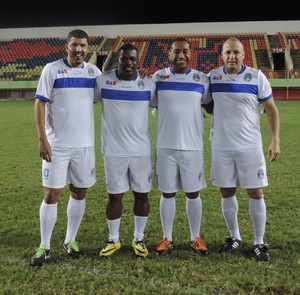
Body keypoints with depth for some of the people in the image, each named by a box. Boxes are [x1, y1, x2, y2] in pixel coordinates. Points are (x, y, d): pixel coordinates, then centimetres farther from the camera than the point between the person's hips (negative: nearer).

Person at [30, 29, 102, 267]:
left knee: (79, 193, 9)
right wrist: (42, 138, -12)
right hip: (57, 144, -3)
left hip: (85, 145, 3)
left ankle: (70, 240, 25)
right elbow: (40, 103, -6)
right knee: (52, 194, -1)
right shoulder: (52, 69, -4)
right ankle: (44, 247, 11)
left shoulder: (94, 71, 5)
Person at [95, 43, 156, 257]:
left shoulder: (148, 84, 0)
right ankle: (113, 240, 24)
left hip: (141, 150, 2)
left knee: (142, 194, 9)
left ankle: (139, 239, 25)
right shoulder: (103, 81, -4)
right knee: (115, 196, 7)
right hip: (113, 150, -1)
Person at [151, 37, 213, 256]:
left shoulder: (202, 79, 3)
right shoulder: (158, 77, 2)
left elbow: (210, 107, 13)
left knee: (193, 193, 9)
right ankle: (167, 238, 23)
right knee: (167, 193, 9)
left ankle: (196, 238, 24)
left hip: (193, 147, 0)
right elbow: (151, 105, 11)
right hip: (165, 146, 0)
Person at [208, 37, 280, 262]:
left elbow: (271, 108, 1)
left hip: (250, 146, -1)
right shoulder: (212, 76, 1)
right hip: (221, 147, 2)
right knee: (227, 193, 9)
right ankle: (235, 237, 28)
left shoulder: (257, 77, -4)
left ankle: (259, 243, 16)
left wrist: (275, 140, -6)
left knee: (256, 193, 2)